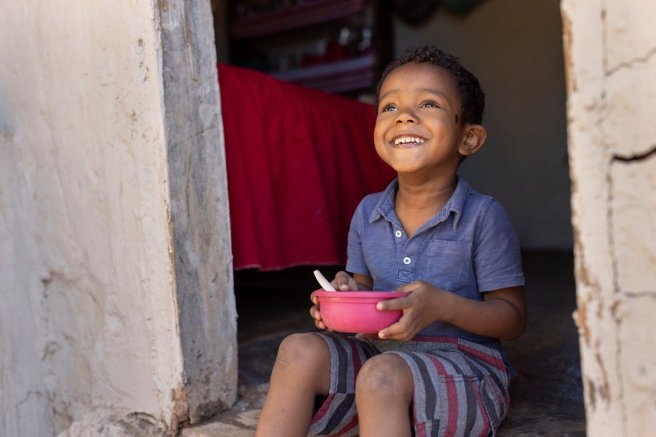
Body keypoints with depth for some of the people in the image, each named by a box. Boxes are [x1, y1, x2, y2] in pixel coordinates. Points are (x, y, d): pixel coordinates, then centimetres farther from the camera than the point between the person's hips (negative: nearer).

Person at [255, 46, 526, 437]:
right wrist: (346, 293, -7)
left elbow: (513, 317, -6)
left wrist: (443, 306, -24)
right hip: (381, 355, 5)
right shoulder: (367, 214, 7)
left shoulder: (483, 216, -9)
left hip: (464, 366, -5)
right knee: (301, 350, -18)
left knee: (382, 374, -34)